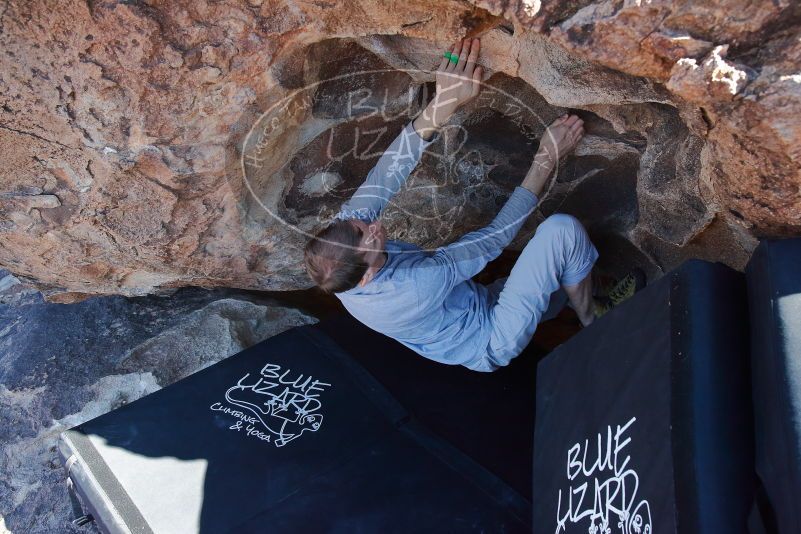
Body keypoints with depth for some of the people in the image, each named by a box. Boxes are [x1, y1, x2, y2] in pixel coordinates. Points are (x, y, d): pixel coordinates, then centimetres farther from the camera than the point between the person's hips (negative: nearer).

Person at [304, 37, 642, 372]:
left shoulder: (340, 236, -21)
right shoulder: (413, 288, -40)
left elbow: (384, 176, -21)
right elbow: (493, 238, -30)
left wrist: (442, 105, -33)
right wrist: (547, 158, -22)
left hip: (474, 306, 8)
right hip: (493, 341, -7)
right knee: (562, 229, -19)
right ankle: (594, 322, 6)